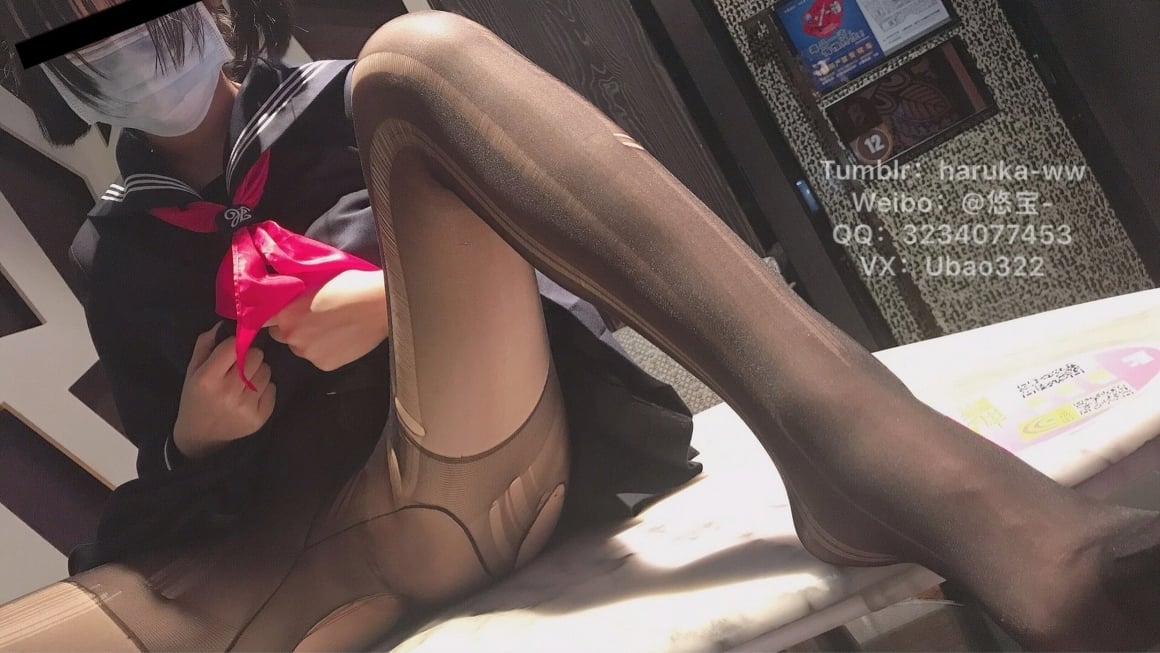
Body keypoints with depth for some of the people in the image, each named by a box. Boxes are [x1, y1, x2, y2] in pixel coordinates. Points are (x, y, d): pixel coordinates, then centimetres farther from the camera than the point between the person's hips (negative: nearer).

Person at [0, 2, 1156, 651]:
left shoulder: (331, 104, 22)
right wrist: (193, 439, 2)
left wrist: (397, 293, -6)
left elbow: (511, 232, 13)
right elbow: (165, 494, 25)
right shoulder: (121, 252, 25)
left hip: (471, 457, -1)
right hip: (289, 550, 2)